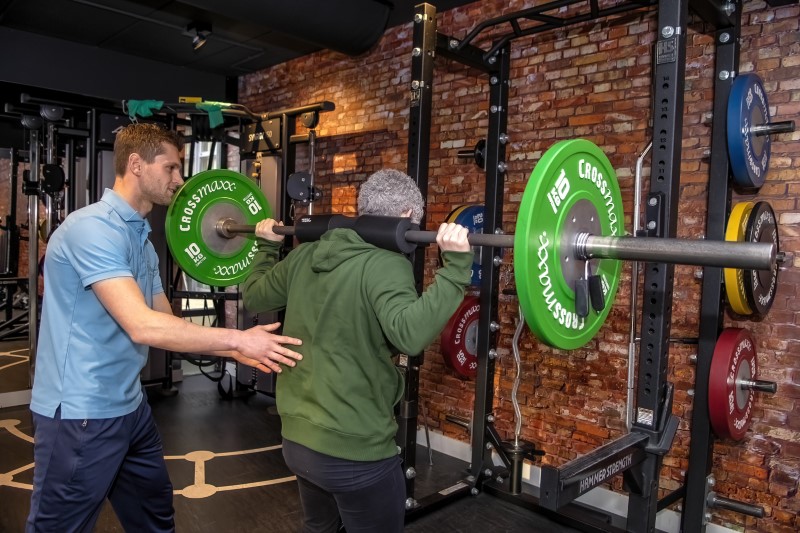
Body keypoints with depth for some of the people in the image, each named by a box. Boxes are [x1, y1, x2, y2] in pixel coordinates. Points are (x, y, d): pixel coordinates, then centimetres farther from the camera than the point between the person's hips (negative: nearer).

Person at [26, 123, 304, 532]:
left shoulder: (141, 238, 10)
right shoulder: (93, 228, -21)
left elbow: (165, 323, 11)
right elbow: (143, 327, -31)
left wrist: (235, 350, -1)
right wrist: (237, 338, -25)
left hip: (129, 408, 9)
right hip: (80, 414, -9)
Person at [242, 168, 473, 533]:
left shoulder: (306, 255, 3)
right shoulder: (385, 264, -18)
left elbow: (252, 297, 18)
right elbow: (410, 332, -35)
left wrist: (267, 246, 30)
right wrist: (455, 267, -35)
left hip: (297, 440, 7)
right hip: (354, 450, -7)